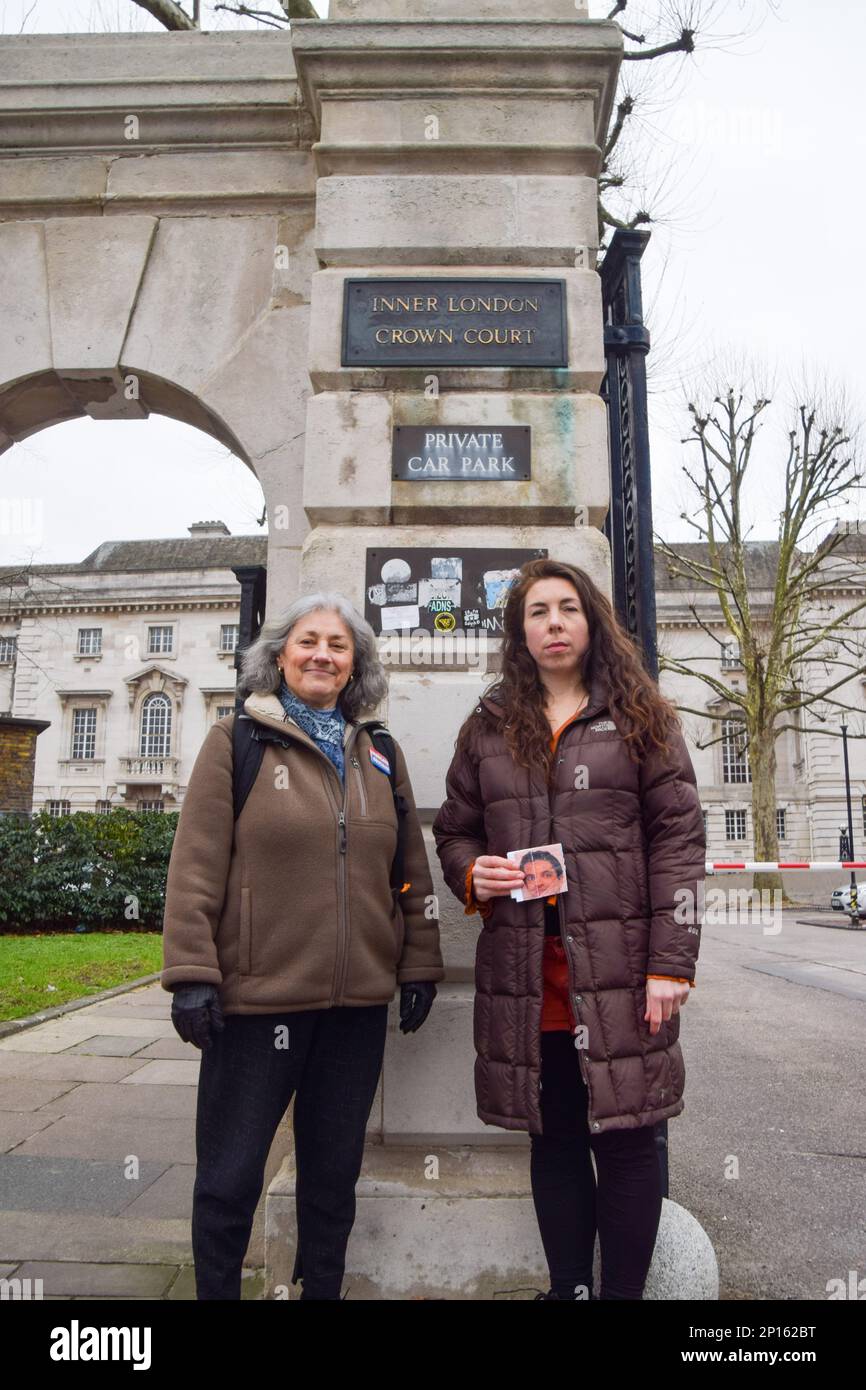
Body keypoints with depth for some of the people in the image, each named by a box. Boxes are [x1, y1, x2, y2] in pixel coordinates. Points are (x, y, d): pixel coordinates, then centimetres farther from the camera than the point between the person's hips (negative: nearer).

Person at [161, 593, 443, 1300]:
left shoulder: (380, 753, 9)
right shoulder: (237, 740, -2)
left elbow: (413, 871, 12)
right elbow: (196, 865, -7)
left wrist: (419, 965, 9)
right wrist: (192, 972, -11)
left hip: (359, 1001, 4)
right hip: (257, 996, -3)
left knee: (334, 1172, 18)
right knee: (230, 1176, 10)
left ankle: (323, 1288, 38)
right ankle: (215, 1289, 32)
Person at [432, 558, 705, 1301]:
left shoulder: (640, 717, 4)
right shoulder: (488, 728, 11)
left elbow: (679, 840, -2)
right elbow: (454, 830, 18)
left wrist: (671, 962, -8)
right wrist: (472, 874, -6)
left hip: (619, 971, -2)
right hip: (527, 977, 3)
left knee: (625, 1141, 6)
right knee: (555, 1143, 13)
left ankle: (625, 1290, 23)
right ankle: (568, 1287, 30)